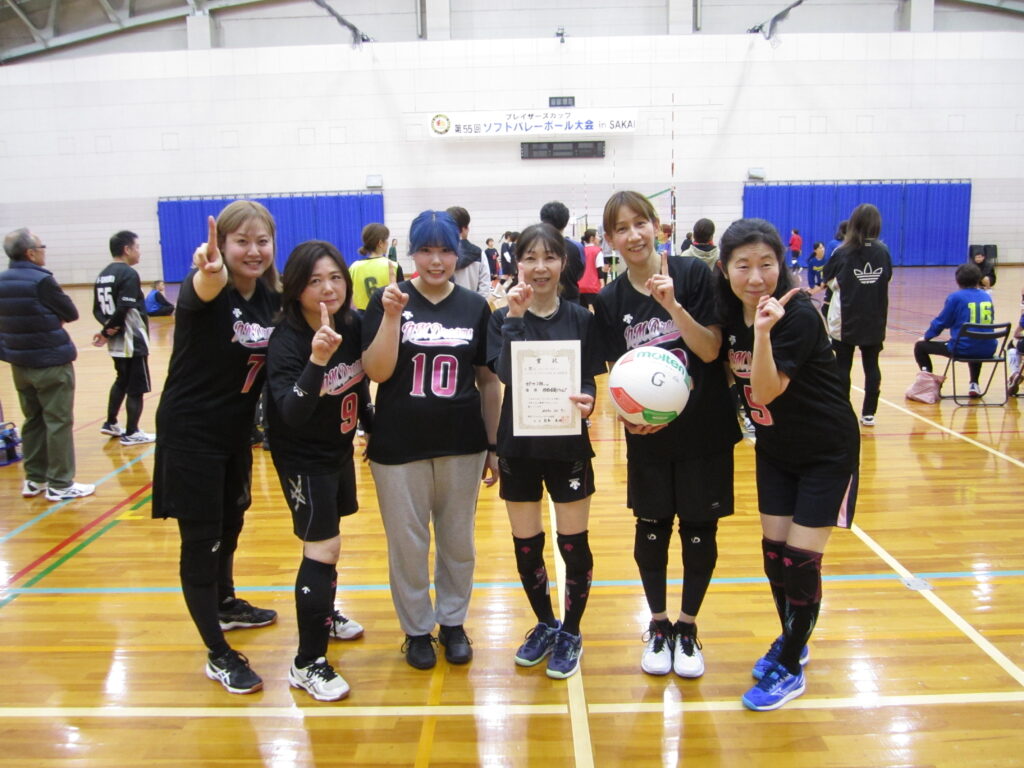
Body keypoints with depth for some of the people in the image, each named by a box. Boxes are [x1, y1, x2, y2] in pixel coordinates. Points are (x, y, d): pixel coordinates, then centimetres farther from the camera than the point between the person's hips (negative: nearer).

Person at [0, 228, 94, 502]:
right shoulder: (41, 281, -17)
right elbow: (71, 313, -8)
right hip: (51, 362, -8)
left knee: (33, 421, 16)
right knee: (58, 423, -1)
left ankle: (34, 480, 23)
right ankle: (60, 485, 3)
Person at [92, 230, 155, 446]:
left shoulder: (103, 275, 9)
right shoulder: (129, 274, -16)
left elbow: (98, 309, 8)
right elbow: (123, 310, -24)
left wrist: (108, 327, -6)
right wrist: (107, 331, -12)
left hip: (116, 342, 9)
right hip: (133, 342, -9)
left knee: (121, 381, 24)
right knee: (136, 388, 2)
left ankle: (110, 424, 33)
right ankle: (131, 434, 10)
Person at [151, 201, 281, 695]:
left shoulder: (270, 300, -2)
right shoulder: (207, 290, -21)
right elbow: (202, 291, -47)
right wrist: (210, 273, -68)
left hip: (236, 432, 7)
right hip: (191, 434, -7)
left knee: (230, 526, 24)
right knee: (200, 542, 1)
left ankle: (226, 606, 48)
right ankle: (219, 656, 13)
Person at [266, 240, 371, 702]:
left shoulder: (352, 325, -7)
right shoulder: (286, 342, -25)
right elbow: (291, 414, -37)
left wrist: (370, 423, 21)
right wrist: (317, 361, -49)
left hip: (339, 448, 7)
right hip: (303, 459, -7)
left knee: (327, 538, 22)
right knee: (322, 550, -8)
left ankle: (324, 615, 45)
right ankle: (307, 664, 4)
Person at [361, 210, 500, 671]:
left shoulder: (475, 307, 2)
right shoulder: (388, 301, -3)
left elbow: (488, 380, 5)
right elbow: (376, 372, -11)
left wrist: (495, 445, 5)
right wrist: (392, 316, -22)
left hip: (461, 444, 2)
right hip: (399, 446, -1)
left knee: (458, 541, 12)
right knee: (407, 542, 8)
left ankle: (453, 622, 33)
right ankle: (417, 628, 29)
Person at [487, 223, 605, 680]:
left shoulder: (580, 318, -1)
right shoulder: (504, 318, -3)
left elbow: (589, 381, -2)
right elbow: (505, 374, -18)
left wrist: (586, 401, -24)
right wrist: (515, 317, -26)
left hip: (568, 445, 0)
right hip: (518, 445, 1)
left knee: (574, 544, 5)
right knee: (526, 545, 11)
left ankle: (570, 633, 27)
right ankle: (544, 625, 34)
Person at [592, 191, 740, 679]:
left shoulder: (694, 274, -8)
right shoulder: (608, 301, -1)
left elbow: (711, 350, -12)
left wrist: (672, 305, -26)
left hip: (704, 431, -1)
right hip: (648, 436, 2)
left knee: (700, 531, 8)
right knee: (651, 531, 10)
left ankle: (687, 628, 28)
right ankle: (658, 626, 31)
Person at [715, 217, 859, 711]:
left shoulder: (798, 316, -26)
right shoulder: (731, 313, -7)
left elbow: (765, 391, -31)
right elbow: (730, 372, 6)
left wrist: (764, 331, -42)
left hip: (826, 452, -6)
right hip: (774, 449, 6)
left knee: (800, 559, -2)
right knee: (773, 551, 11)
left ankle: (790, 669, 17)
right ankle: (790, 641, 36)